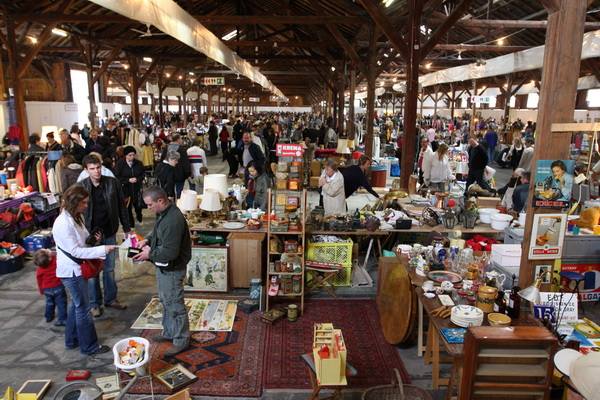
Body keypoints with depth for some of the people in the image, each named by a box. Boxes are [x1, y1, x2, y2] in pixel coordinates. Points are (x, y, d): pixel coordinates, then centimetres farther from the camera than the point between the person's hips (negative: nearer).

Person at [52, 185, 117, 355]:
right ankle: (89, 346, 17)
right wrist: (103, 250, -26)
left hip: (78, 269, 9)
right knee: (83, 308, 3)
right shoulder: (63, 223, -25)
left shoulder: (77, 217, 4)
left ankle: (72, 340, 37)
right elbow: (75, 251, -25)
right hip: (71, 271, -9)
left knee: (76, 305, 21)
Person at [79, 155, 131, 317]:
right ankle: (95, 303, 23)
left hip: (109, 232, 2)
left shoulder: (113, 183, -4)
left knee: (110, 268, 14)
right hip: (90, 234, -1)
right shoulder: (81, 187, -8)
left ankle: (111, 298, 29)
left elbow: (121, 206, 3)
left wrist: (126, 229, 4)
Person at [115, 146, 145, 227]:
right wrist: (128, 180, -16)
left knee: (138, 205, 6)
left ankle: (139, 216, 41)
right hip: (125, 189, -2)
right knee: (128, 207, 2)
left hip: (137, 188, 2)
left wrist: (137, 179, -12)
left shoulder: (139, 163, -1)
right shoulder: (120, 163, -8)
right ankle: (131, 223, 20)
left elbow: (143, 174, 8)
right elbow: (117, 177, -7)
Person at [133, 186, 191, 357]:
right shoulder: (164, 213, 2)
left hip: (172, 269, -10)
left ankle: (181, 340, 19)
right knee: (166, 301, 23)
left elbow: (170, 252, -30)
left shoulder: (173, 220, -30)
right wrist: (148, 240, 2)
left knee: (174, 305, 3)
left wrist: (150, 254, -17)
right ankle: (169, 332, 40)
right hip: (163, 267, 10)